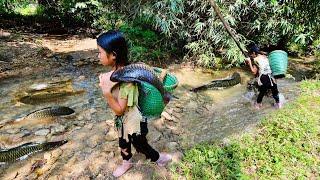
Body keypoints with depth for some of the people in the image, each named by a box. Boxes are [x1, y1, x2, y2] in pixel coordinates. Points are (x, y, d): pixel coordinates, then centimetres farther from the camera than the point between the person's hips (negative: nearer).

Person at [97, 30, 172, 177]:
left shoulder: (125, 79, -35)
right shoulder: (115, 70, -9)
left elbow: (119, 110, -28)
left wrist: (106, 92, -38)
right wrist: (105, 82, -11)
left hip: (132, 120, -8)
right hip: (123, 119, 8)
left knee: (141, 146, 19)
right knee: (123, 143, 30)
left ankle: (162, 158, 46)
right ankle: (126, 162, 59)